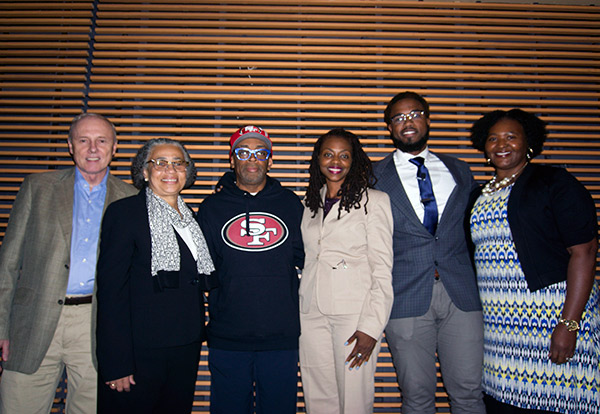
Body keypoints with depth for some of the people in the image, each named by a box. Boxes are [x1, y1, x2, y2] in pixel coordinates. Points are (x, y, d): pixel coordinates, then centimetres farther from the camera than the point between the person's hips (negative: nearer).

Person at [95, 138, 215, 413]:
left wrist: (197, 335, 11)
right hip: (139, 351, -6)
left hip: (187, 350, 6)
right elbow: (111, 289, -12)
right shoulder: (123, 211, -7)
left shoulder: (190, 217, 12)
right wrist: (116, 364, -16)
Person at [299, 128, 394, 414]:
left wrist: (371, 326, -12)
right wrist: (297, 309, 9)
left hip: (354, 312, -4)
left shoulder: (374, 200, 0)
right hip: (312, 312, 4)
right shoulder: (310, 203, 15)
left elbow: (382, 268, -5)